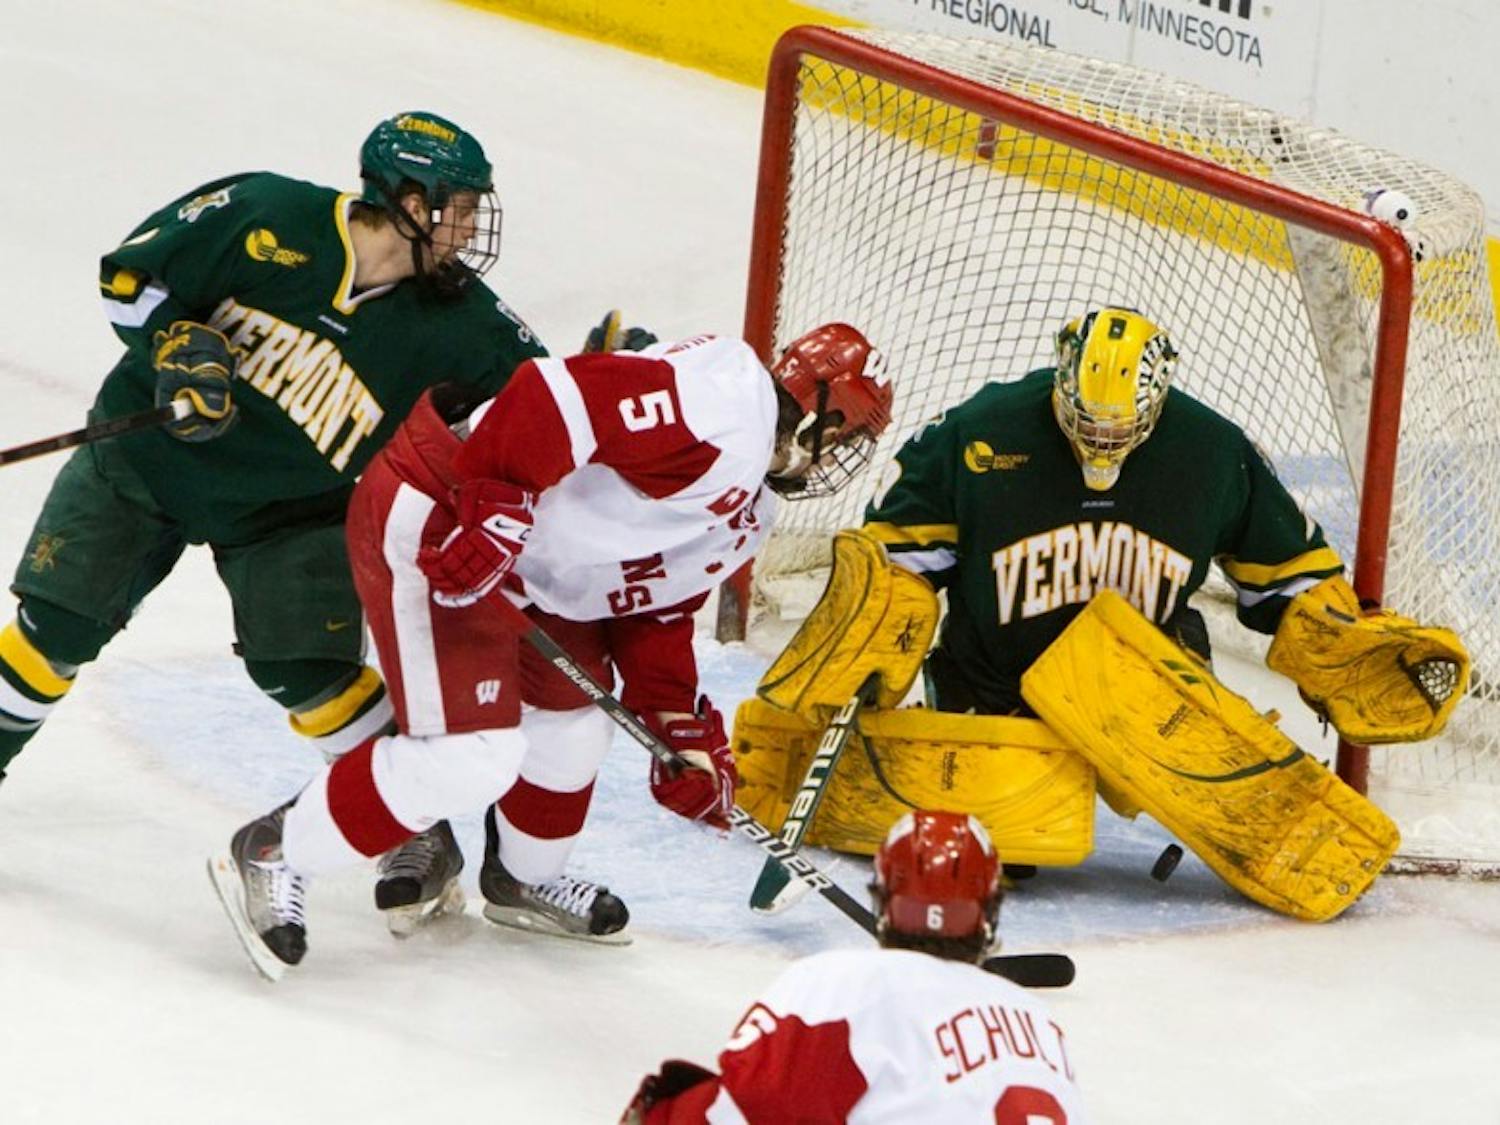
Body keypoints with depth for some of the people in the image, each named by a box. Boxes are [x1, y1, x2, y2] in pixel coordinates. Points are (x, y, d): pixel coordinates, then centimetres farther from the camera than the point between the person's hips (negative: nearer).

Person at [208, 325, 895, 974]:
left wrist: (681, 731, 13)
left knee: (574, 728, 19)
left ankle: (525, 880, 45)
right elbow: (561, 400, -26)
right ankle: (272, 854, -3)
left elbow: (652, 614, 21)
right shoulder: (721, 404, -17)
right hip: (431, 519, -11)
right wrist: (496, 504, -30)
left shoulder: (745, 516, 18)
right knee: (472, 755, -16)